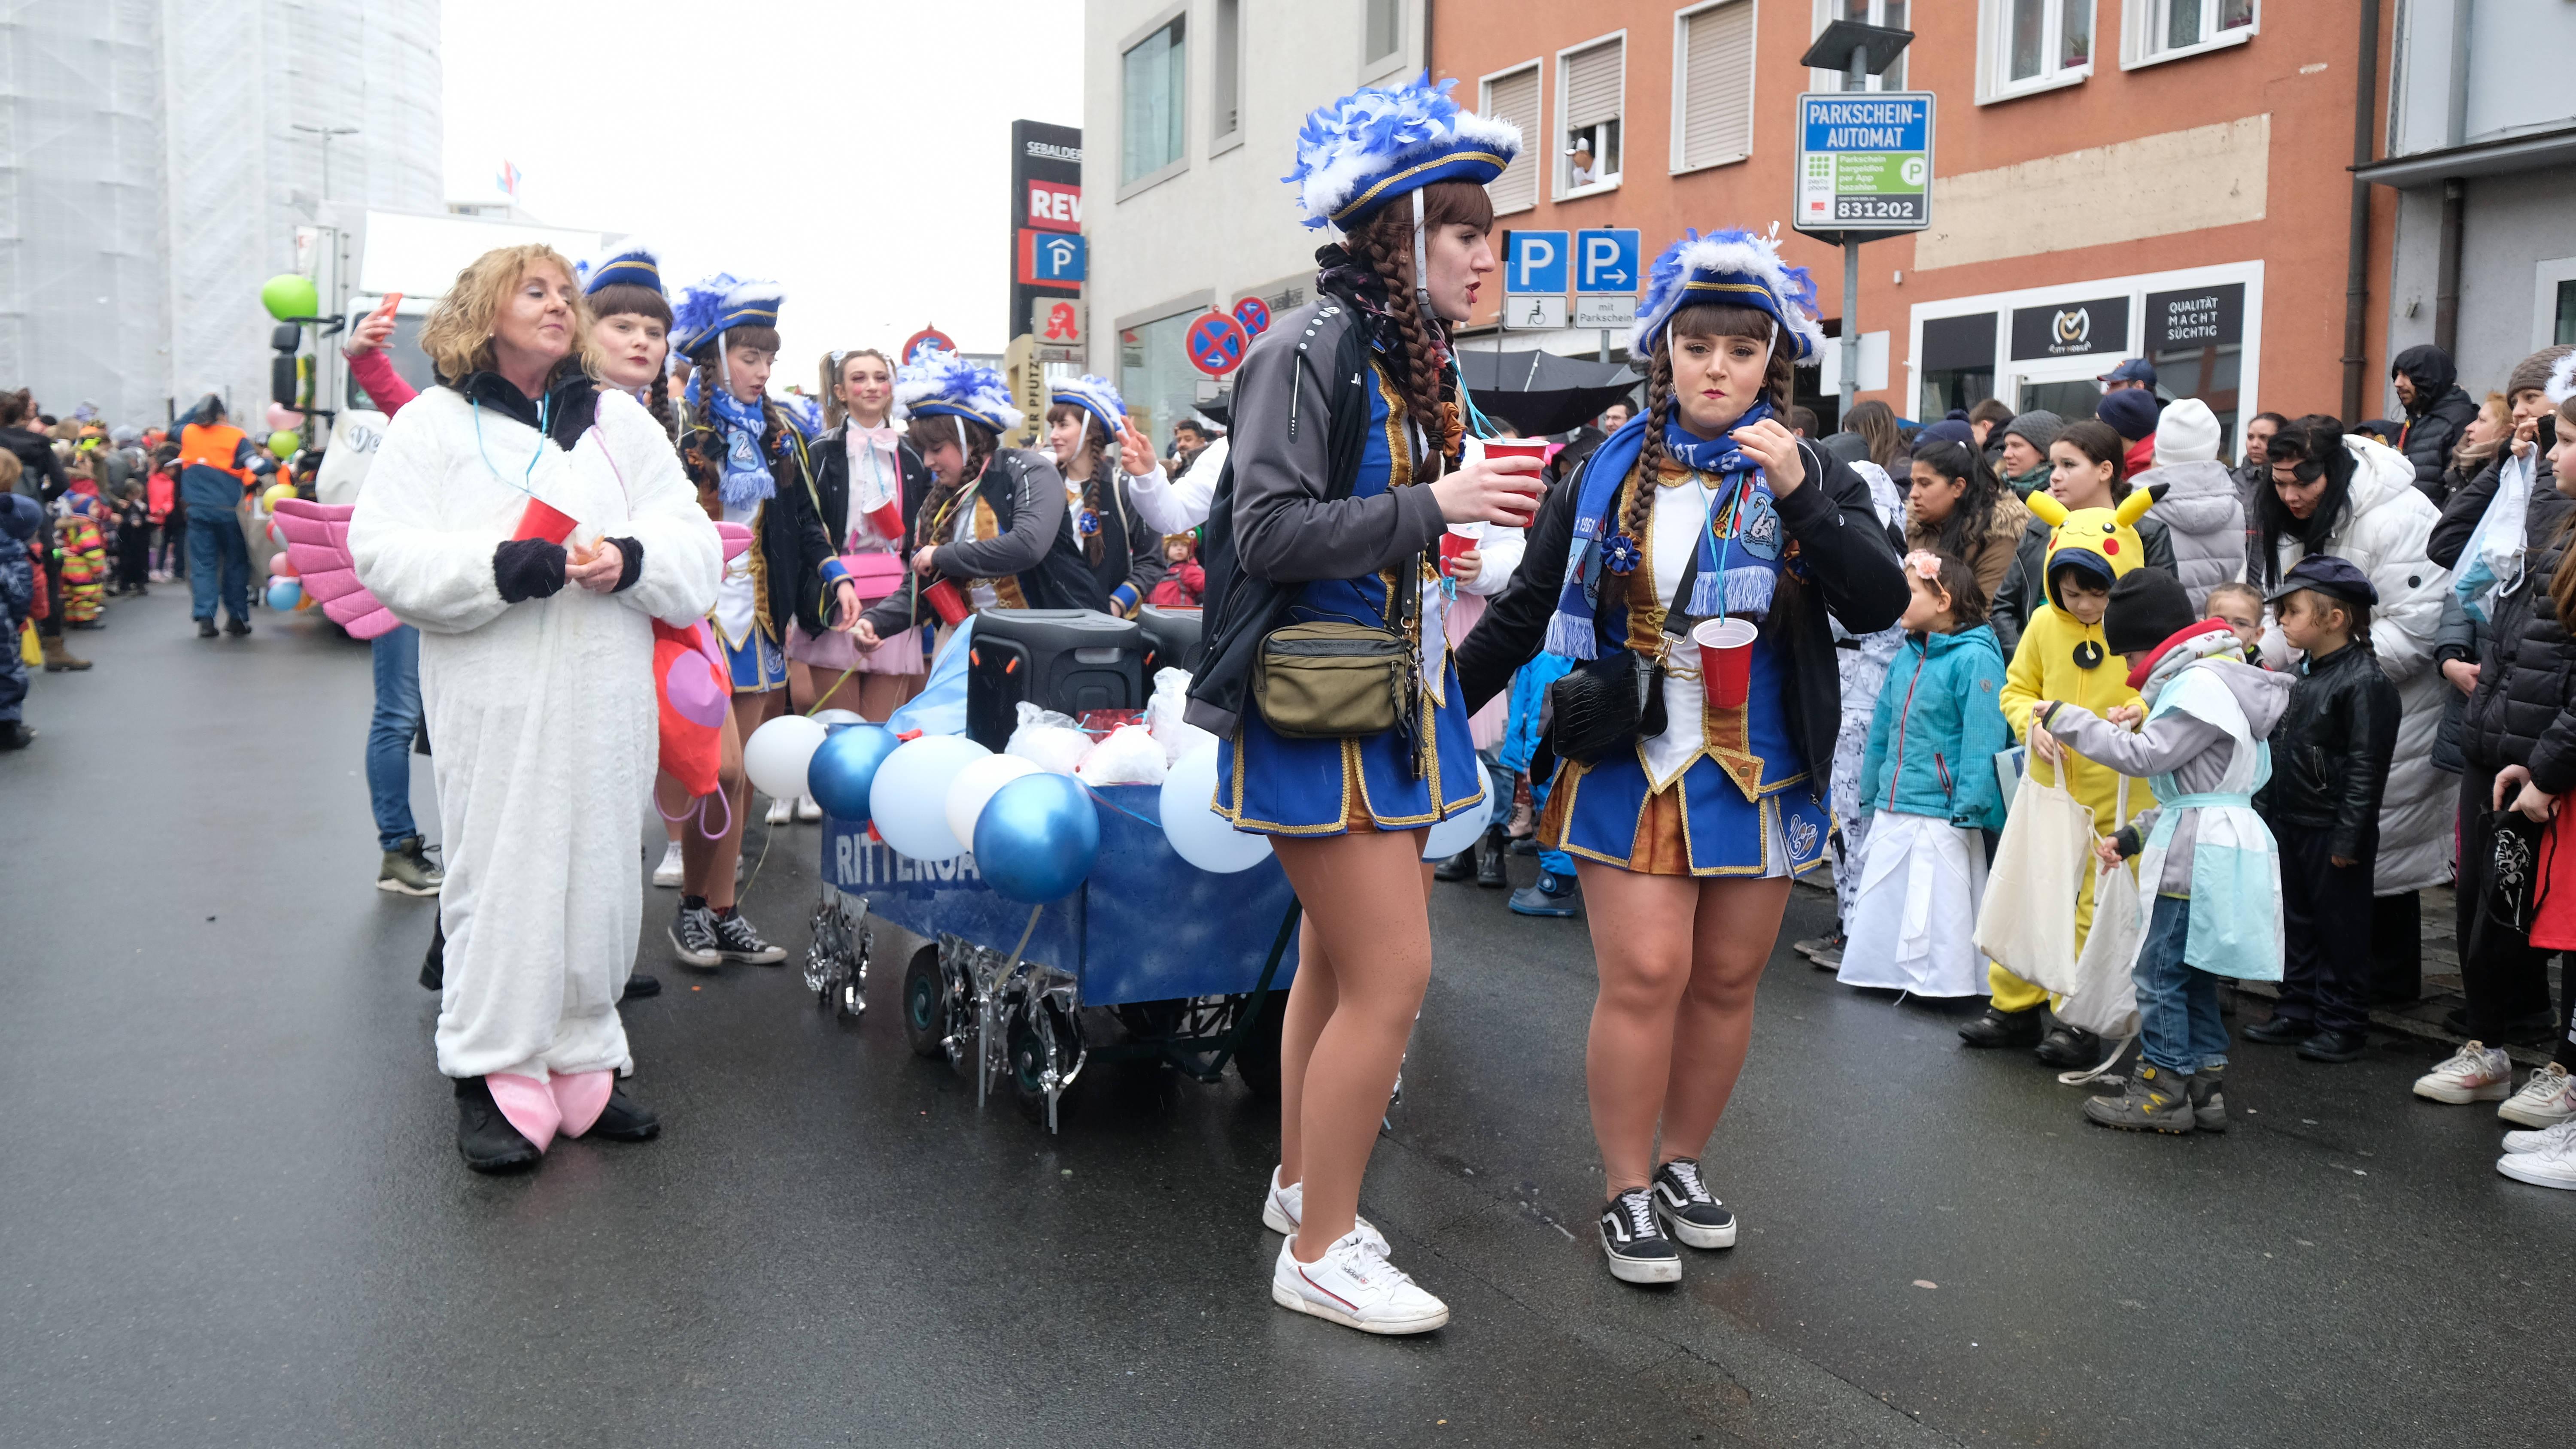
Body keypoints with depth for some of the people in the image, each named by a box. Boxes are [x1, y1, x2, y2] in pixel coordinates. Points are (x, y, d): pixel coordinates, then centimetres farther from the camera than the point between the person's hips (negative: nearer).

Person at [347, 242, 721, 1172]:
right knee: (501, 875, -3)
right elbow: (385, 552, -3)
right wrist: (497, 569, -17)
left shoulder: (620, 422, 17)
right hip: (495, 703, -3)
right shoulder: (433, 425, 7)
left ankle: (582, 1062, 18)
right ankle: (496, 1076, 7)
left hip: (607, 701, 4)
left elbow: (693, 543, 10)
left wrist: (633, 560, -11)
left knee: (599, 871, 7)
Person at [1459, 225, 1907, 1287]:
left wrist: (1801, 494, -19)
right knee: (1644, 974, -7)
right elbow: (1523, 615, 7)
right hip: (1632, 768, -1)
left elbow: (1880, 605, -9)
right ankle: (1627, 1195, 8)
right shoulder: (1607, 475, 3)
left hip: (1761, 779, 2)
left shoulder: (1815, 477, 4)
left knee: (1726, 983, 9)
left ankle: (1682, 1166, 28)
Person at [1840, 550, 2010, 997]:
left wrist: (1968, 810, -19)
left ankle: (1938, 980, 10)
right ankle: (1886, 970, 27)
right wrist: (1872, 794, 18)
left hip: (1940, 816, -8)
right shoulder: (1907, 657, 12)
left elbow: (1983, 739, -16)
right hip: (1891, 811, 8)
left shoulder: (1975, 658, -12)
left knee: (1935, 910, -1)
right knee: (1881, 904, 14)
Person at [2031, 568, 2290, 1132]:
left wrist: (2067, 720, -10)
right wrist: (2132, 837, 20)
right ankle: (2205, 1085, 18)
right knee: (2192, 973, 14)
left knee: (2159, 970, -4)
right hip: (2205, 845, 11)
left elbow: (2147, 756, -16)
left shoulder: (2201, 686, -14)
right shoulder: (2203, 681, 19)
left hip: (2197, 851, -11)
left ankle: (2163, 1090, 2)